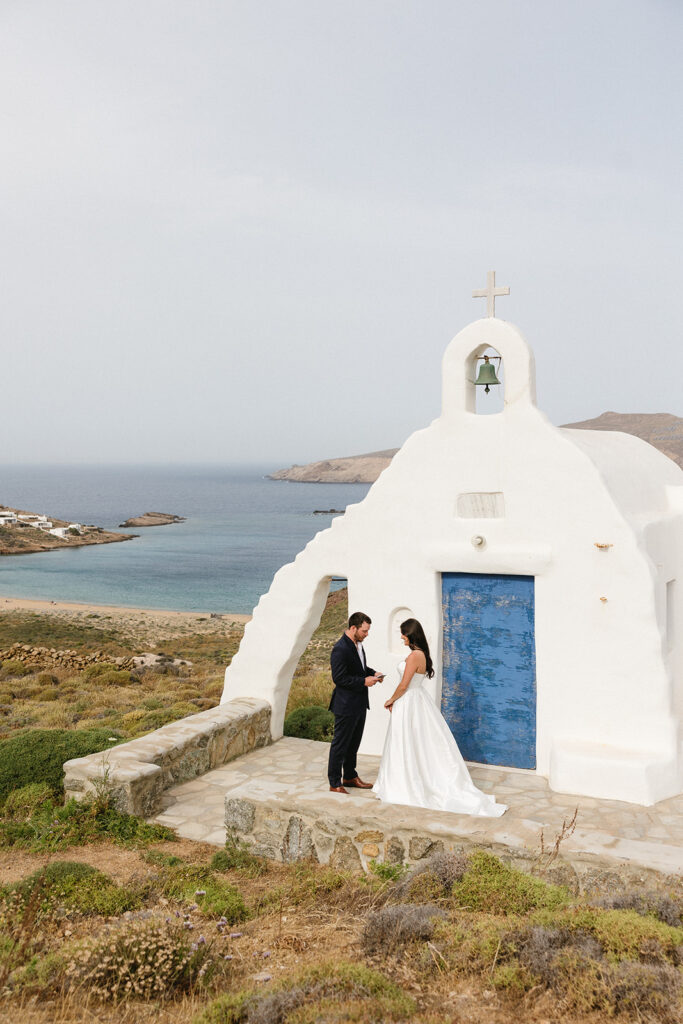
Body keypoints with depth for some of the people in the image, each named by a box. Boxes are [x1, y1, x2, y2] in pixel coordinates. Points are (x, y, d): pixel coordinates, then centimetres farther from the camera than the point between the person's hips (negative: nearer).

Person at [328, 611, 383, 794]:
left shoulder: (357, 643, 7)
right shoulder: (340, 649, -22)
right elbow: (339, 678, -23)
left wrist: (372, 673, 3)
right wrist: (364, 681, -21)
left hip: (359, 703, 10)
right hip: (346, 705, -10)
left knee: (354, 743, 21)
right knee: (340, 744, 2)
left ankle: (350, 777, 34)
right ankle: (335, 783, 11)